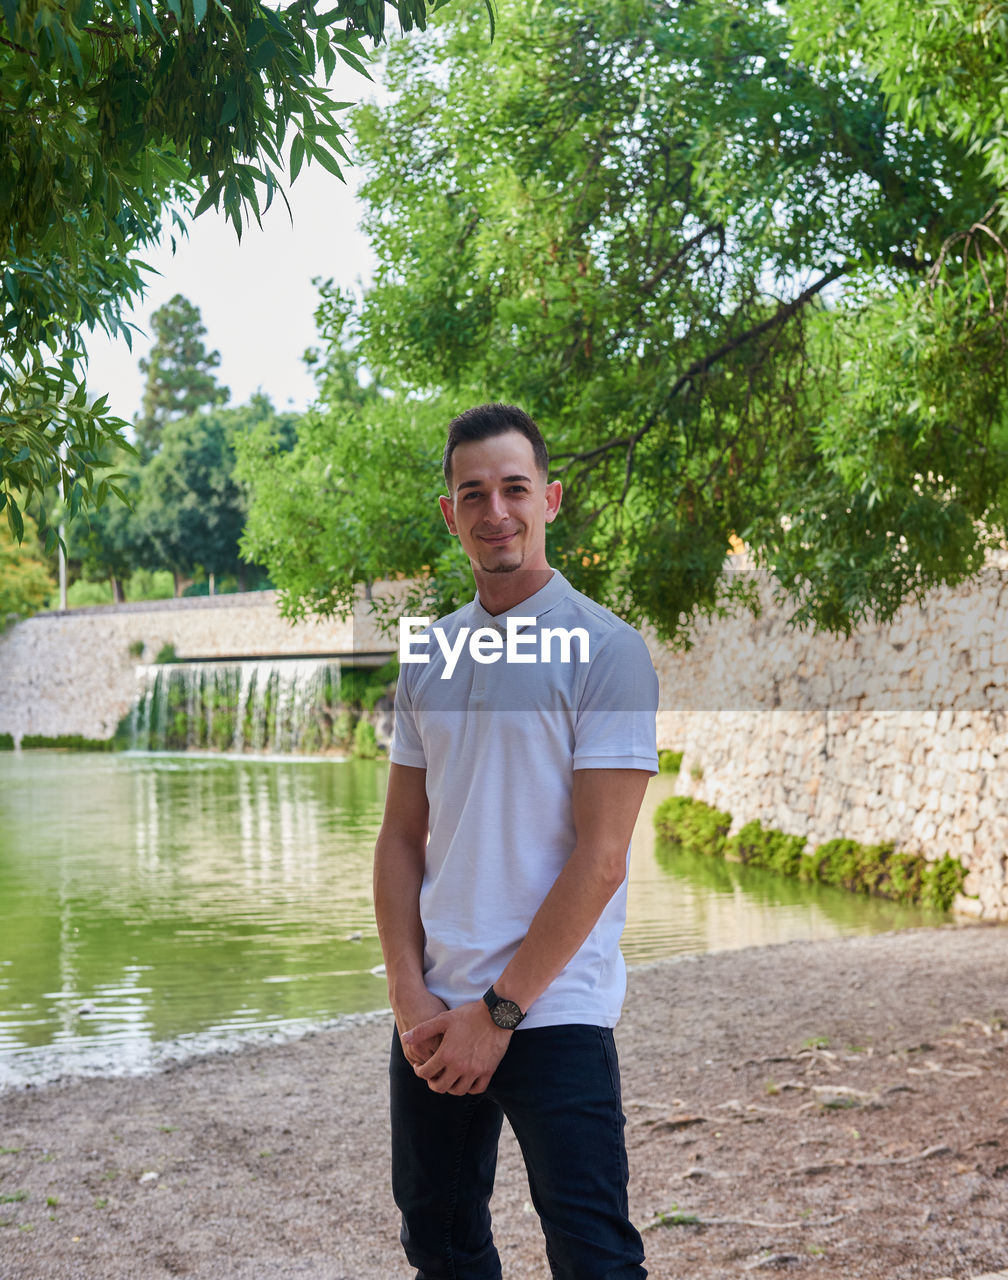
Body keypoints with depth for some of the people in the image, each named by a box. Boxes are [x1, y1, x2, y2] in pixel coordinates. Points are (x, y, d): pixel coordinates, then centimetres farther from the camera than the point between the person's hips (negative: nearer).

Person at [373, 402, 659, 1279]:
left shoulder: (607, 650, -8)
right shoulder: (429, 654, 9)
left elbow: (599, 859, -13)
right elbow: (402, 837, 10)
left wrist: (498, 1011, -13)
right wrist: (410, 995, -2)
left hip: (554, 1011, -5)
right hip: (434, 1013, 6)